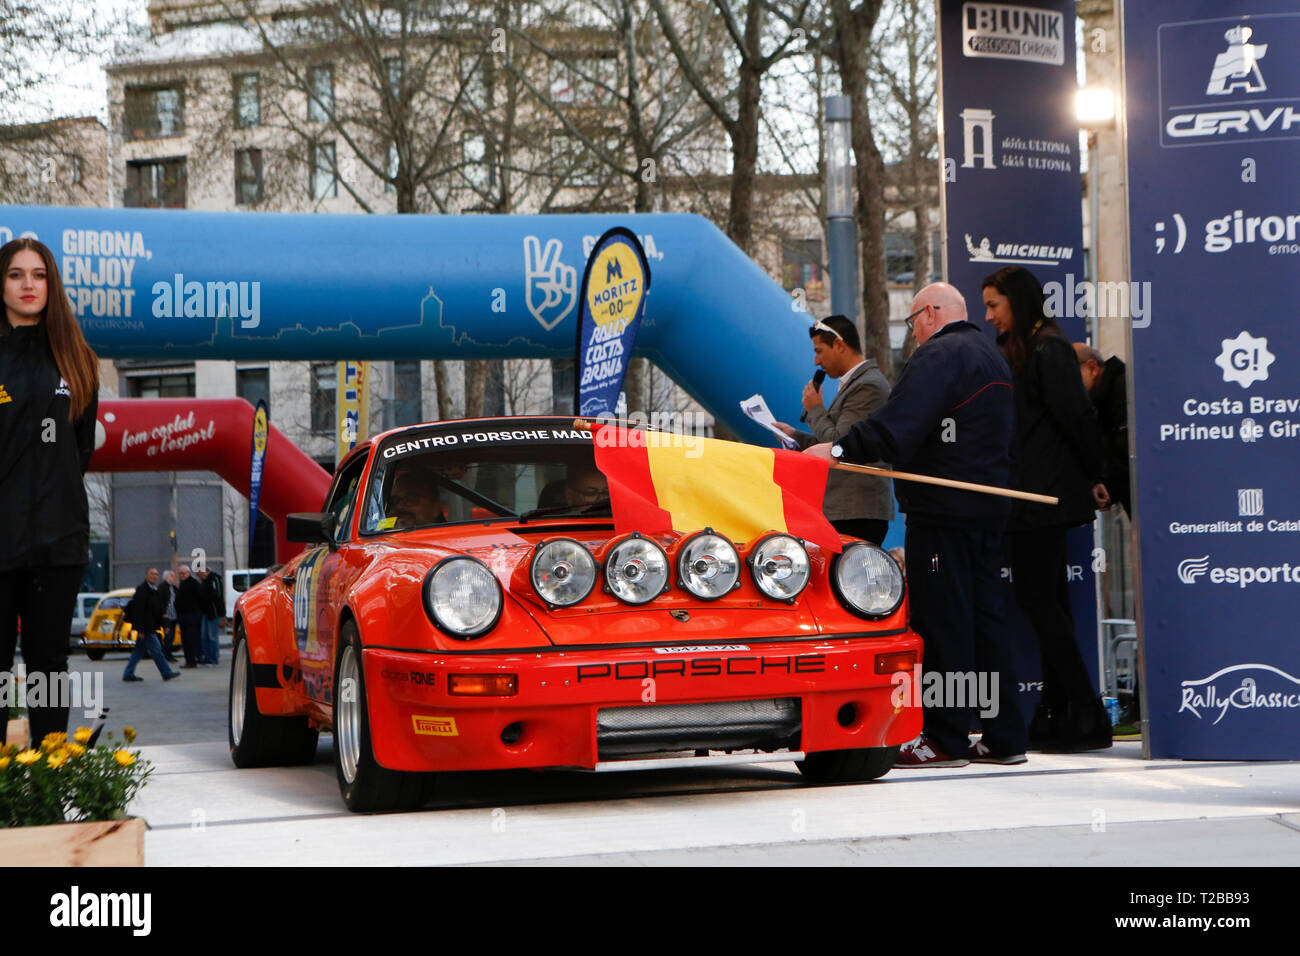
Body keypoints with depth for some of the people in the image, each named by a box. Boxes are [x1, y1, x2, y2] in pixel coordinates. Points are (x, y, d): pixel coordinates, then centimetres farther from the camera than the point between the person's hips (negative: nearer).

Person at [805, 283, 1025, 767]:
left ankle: (946, 737, -5)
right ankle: (1003, 736, 11)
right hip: (989, 505, 9)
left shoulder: (940, 354, -9)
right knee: (984, 618, 11)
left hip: (944, 509, -9)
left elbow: (899, 423, -22)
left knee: (942, 622, -6)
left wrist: (840, 449, -22)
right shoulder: (990, 355, 22)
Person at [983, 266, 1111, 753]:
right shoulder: (1018, 349, 17)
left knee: (1036, 596, -10)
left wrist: (1095, 476, -10)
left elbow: (1076, 416, -16)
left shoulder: (1047, 349, -13)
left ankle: (1085, 711, -9)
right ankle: (1058, 713, 13)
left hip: (1044, 496, -10)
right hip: (1039, 496, 10)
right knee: (1048, 598, 10)